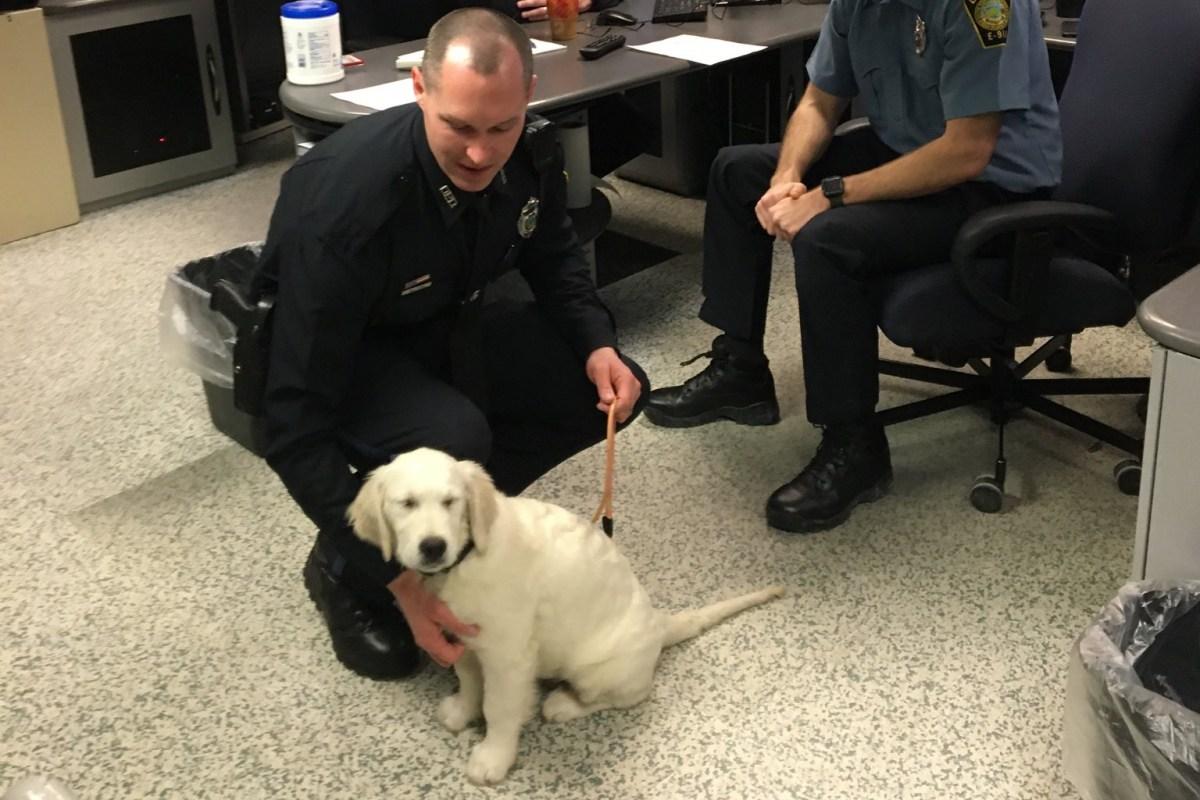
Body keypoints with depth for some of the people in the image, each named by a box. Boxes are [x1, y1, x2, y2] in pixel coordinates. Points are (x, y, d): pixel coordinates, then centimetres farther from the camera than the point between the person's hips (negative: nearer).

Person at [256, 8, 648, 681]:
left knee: (614, 391, -7)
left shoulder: (529, 153, -19)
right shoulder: (347, 202, -37)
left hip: (446, 327, 6)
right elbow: (297, 422, -35)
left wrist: (597, 345, -14)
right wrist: (396, 579, -35)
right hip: (342, 351, -6)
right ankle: (344, 572, -3)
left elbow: (554, 256, 6)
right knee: (451, 438, -35)